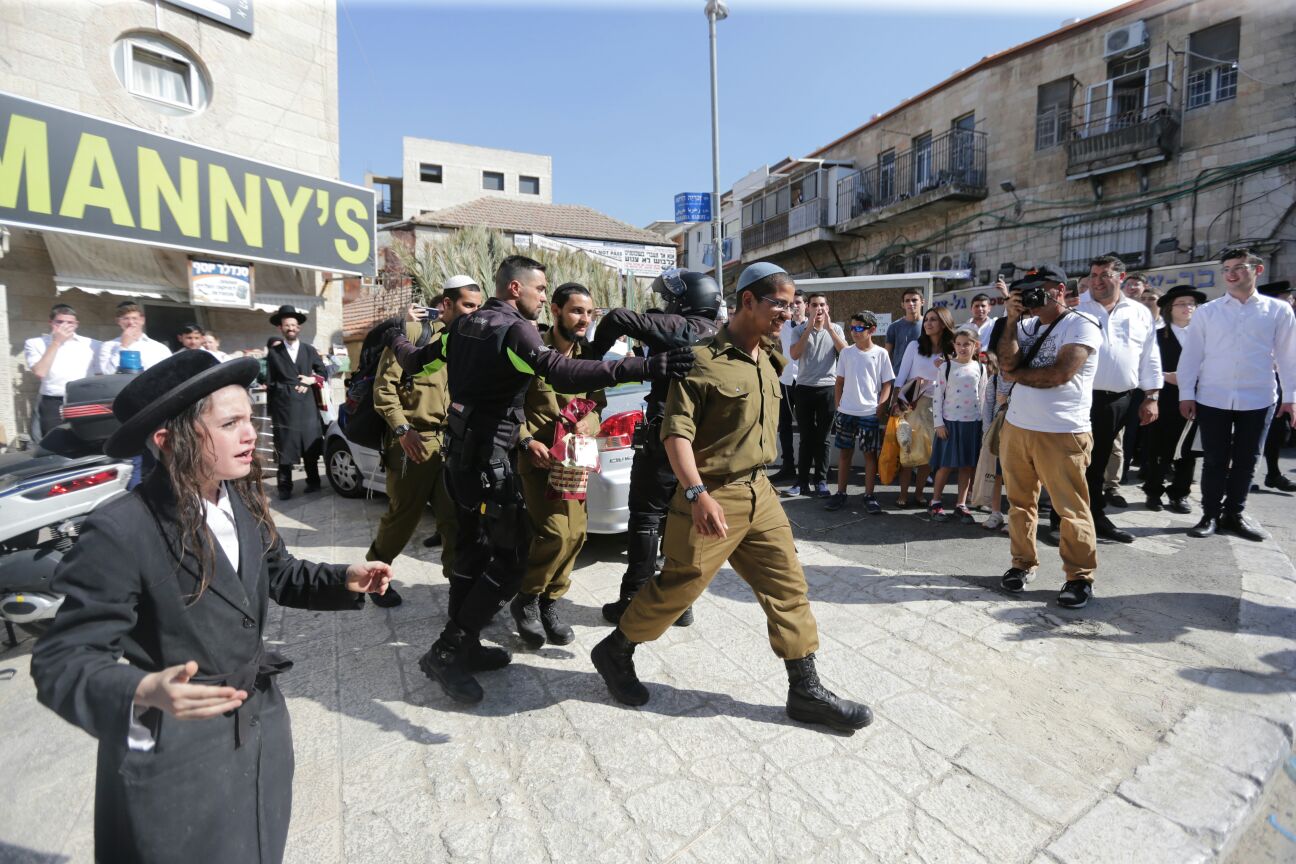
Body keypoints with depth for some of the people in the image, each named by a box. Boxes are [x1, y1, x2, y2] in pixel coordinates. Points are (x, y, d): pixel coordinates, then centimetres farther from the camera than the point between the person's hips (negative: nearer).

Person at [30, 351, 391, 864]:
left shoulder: (243, 502, -3)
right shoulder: (121, 532, -24)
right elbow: (61, 660, -22)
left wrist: (343, 581, -6)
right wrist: (144, 693, -40)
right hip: (172, 757, -6)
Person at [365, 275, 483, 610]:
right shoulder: (414, 332, -1)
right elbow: (384, 385, -5)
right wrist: (402, 430, -14)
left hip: (452, 442, 4)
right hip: (414, 441, -4)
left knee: (456, 519, 2)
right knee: (403, 516, 8)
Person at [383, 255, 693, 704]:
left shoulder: (463, 325, 10)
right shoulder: (514, 328, -15)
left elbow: (415, 361, 22)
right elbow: (562, 373, -33)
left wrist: (396, 338, 47)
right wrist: (643, 367, -41)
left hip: (459, 449, 9)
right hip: (489, 457, -9)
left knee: (473, 547, 18)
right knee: (510, 556, -1)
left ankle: (461, 645, 29)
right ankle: (447, 652, 4)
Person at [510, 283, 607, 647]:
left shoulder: (589, 356, 8)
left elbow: (597, 402, 13)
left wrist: (587, 422, -8)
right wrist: (527, 442, -18)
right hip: (537, 457, -6)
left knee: (576, 533, 5)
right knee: (555, 532, -16)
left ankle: (548, 602, 24)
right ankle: (526, 600, 9)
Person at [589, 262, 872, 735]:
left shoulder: (764, 362, 12)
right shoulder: (705, 359, -15)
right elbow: (676, 431, -21)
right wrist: (697, 492, -31)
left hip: (760, 492, 8)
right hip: (713, 498, -8)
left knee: (788, 587, 9)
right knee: (678, 586, 4)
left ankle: (806, 692, 24)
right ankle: (614, 652, 28)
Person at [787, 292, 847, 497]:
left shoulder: (835, 329, 5)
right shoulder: (799, 330, 3)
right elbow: (794, 354, -12)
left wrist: (829, 327, -12)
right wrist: (809, 328, -14)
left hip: (827, 388, 0)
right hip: (804, 388, 0)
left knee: (822, 438, 6)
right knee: (806, 437, 5)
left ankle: (821, 481, 15)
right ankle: (803, 481, 12)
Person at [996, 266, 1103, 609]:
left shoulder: (1081, 326, -6)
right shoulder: (1026, 325, 12)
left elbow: (1059, 374, -18)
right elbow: (1007, 362, -4)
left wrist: (1016, 375, -3)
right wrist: (1011, 319, -5)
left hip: (1061, 434, -6)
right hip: (1016, 427, 6)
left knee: (1071, 510, 0)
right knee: (1020, 502, 12)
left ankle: (1080, 576, 14)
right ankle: (1023, 564, 25)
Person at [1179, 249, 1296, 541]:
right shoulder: (1207, 311, 2)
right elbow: (1191, 354, 2)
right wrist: (1186, 393, -3)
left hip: (1258, 399, 1)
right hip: (1213, 398, -1)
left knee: (1246, 460, 10)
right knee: (1214, 460, 5)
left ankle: (1234, 514, 24)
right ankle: (1211, 515, 15)